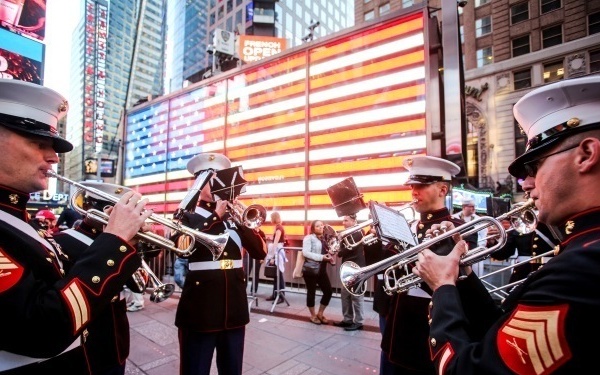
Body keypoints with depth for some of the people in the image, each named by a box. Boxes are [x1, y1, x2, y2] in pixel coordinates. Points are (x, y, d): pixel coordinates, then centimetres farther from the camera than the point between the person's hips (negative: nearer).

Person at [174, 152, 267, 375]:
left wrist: (243, 220, -9)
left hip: (234, 308, 4)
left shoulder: (233, 216, 10)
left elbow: (260, 252, 3)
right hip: (200, 309, -4)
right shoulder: (188, 216, -1)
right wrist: (217, 215, -19)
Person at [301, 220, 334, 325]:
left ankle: (320, 314, 24)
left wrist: (328, 257, 2)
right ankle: (313, 315, 23)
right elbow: (305, 253, -19)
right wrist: (321, 257, -22)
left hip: (321, 269, 7)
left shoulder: (323, 239, 15)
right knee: (311, 292, 4)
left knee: (328, 291, 5)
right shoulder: (308, 238, -8)